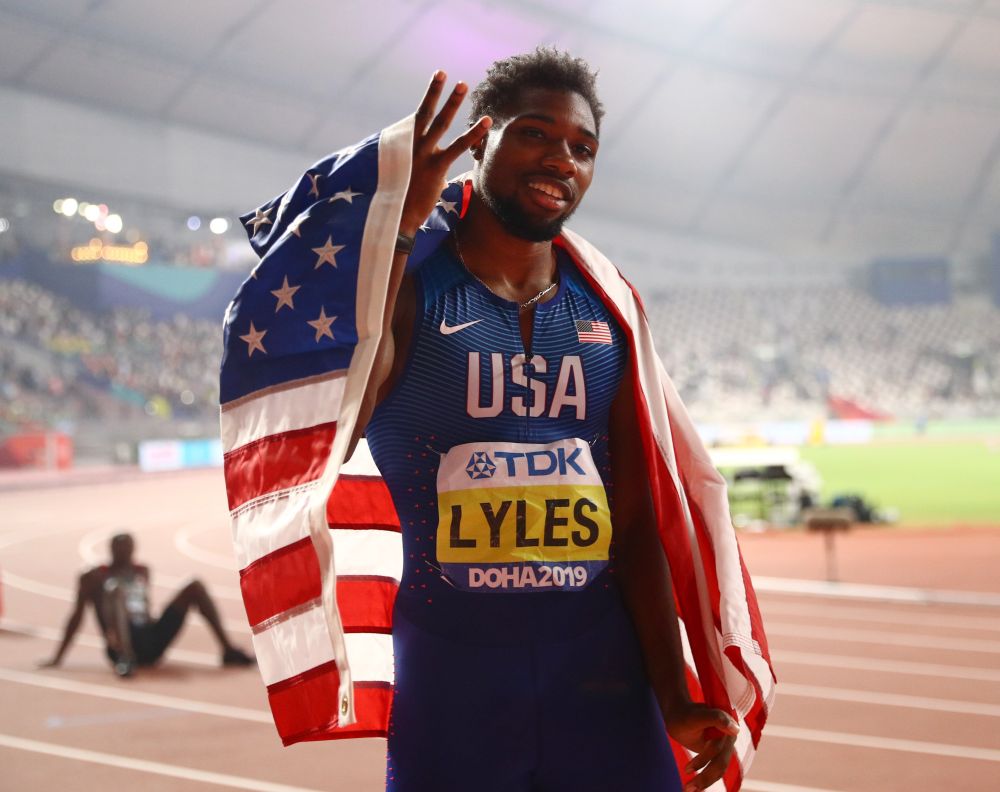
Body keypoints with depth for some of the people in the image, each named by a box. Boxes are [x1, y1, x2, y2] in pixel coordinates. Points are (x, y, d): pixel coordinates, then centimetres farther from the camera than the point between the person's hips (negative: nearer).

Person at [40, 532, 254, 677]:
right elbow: (77, 617, 3)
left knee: (195, 587, -4)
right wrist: (58, 658, 1)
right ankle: (125, 659, -49)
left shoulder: (142, 572, 21)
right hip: (126, 643, -6)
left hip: (151, 640, 6)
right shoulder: (94, 578, 5)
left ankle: (228, 649, -12)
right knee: (116, 590, -33)